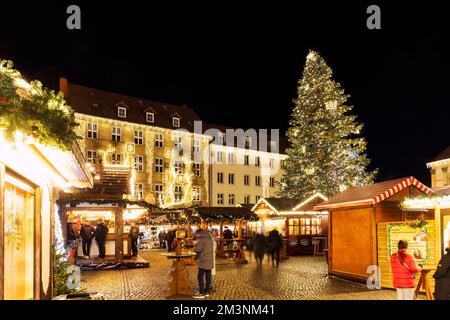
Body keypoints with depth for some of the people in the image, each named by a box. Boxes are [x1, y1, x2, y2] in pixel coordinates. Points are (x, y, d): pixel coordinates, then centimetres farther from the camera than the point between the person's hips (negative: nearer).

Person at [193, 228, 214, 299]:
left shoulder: (201, 238, -12)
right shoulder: (210, 238, 14)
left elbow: (197, 249, -17)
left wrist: (195, 245, 3)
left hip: (204, 261, -8)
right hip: (210, 261, 8)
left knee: (200, 277, -4)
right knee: (208, 276, 10)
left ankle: (201, 293, -4)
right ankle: (207, 291, 14)